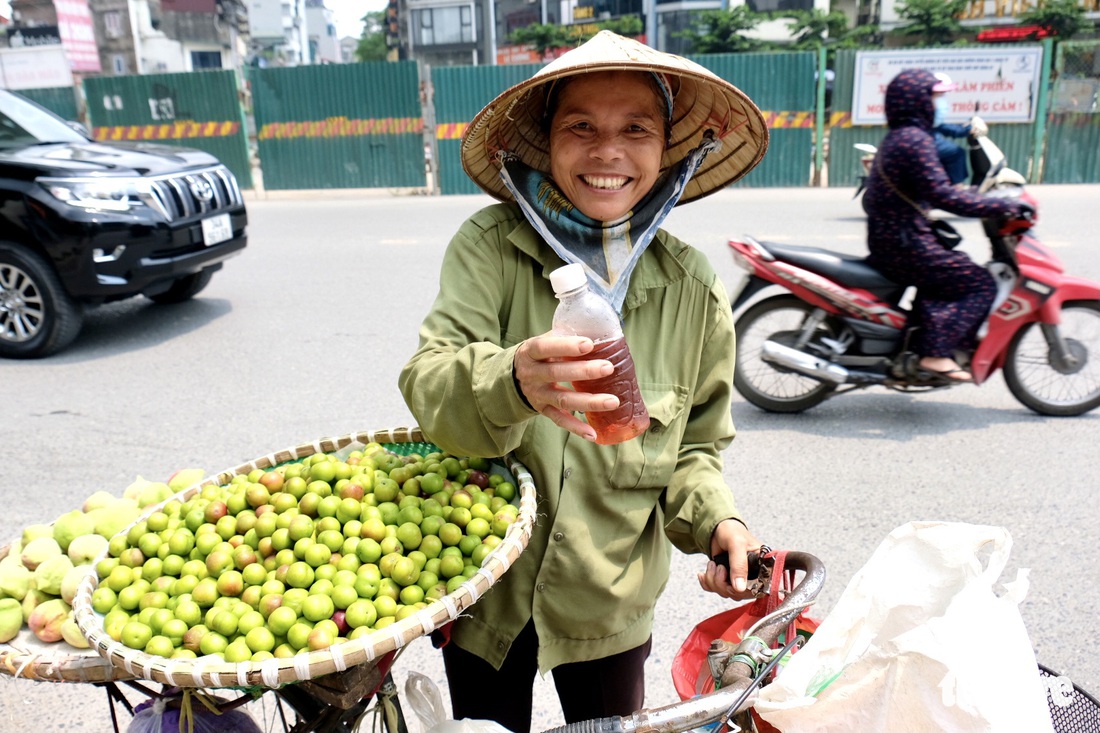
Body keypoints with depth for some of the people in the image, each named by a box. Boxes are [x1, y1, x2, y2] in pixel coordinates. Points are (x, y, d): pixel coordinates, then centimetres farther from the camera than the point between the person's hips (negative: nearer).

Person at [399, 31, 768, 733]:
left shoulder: (691, 287, -9)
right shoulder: (488, 247, -15)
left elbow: (694, 445, 2)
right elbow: (429, 385, -28)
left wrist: (716, 519, -17)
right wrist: (513, 381, -48)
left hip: (610, 606, 2)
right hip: (486, 595, -1)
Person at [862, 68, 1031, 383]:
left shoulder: (897, 137, 16)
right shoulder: (915, 140, -15)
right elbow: (942, 195, -24)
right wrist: (1004, 206, -19)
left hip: (887, 241, 10)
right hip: (904, 246, -10)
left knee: (952, 270, 24)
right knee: (980, 283, -6)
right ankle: (936, 353, -12)